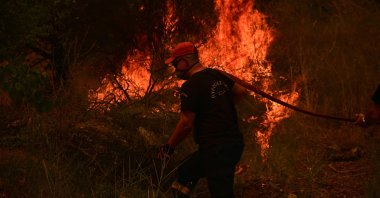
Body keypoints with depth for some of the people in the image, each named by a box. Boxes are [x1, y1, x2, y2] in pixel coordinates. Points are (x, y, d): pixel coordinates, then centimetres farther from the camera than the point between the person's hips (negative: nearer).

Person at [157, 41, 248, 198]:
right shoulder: (217, 75, 9)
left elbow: (186, 123, -17)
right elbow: (241, 92, 20)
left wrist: (168, 147, -4)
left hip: (216, 149, -9)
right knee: (185, 172, 22)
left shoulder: (190, 87, -14)